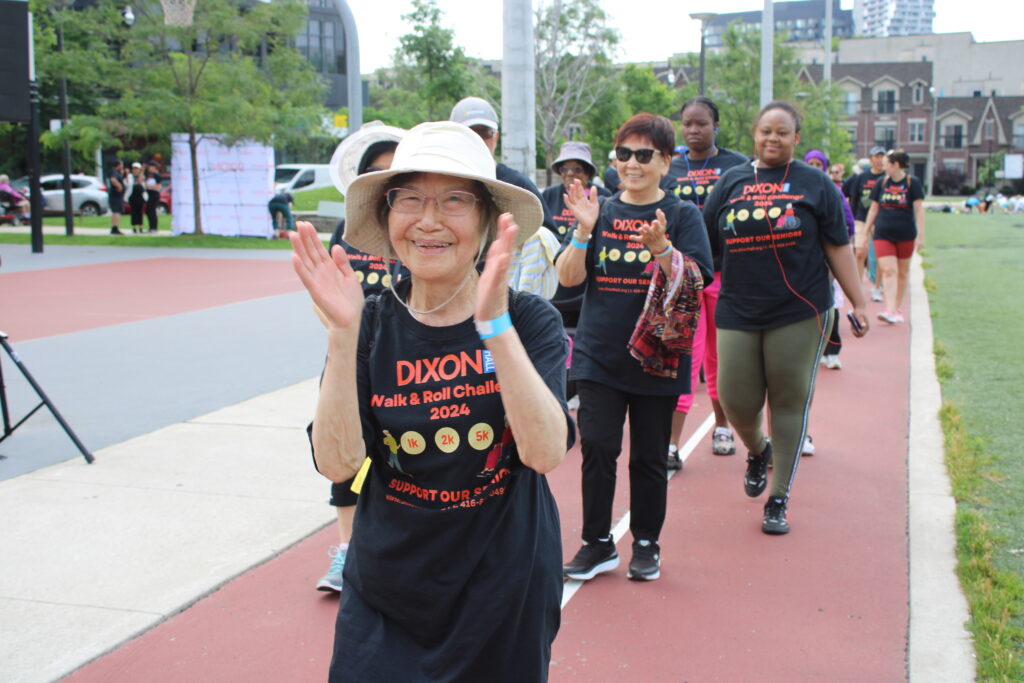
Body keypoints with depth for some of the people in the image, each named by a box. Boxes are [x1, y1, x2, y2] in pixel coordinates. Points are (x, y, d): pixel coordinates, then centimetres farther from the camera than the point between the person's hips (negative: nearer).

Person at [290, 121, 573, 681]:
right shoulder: (370, 325, -5)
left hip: (506, 595, -1)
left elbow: (545, 452, -24)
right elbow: (337, 463, -16)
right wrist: (343, 335, -27)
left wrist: (493, 324, -32)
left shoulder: (528, 319, -9)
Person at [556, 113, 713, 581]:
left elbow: (694, 282, -11)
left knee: (649, 456, 7)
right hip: (599, 353, 2)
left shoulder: (682, 215, 0)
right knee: (597, 449, -2)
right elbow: (568, 277, -1)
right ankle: (597, 544, 13)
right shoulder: (602, 212, 6)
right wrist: (584, 231, -16)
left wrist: (660, 245, -27)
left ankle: (647, 544, 24)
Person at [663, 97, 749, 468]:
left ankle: (722, 426, 31)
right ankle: (671, 444, -7)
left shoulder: (738, 166, 3)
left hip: (725, 271, 0)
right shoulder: (669, 169, 7)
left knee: (720, 354, 11)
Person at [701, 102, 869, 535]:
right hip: (738, 312, 2)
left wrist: (858, 302, 1)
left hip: (799, 312, -2)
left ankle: (778, 500, 15)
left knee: (789, 402, 2)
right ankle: (757, 450, 37)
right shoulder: (731, 182, 9)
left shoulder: (814, 183, 5)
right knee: (735, 398, 2)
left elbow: (837, 247, 5)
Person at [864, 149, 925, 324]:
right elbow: (873, 209, 11)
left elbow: (919, 210, -5)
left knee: (903, 271, 10)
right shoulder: (882, 183, 4)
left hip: (905, 235, -1)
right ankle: (889, 310, -19)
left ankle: (898, 308, 21)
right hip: (883, 234, 1)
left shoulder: (912, 183, -3)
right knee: (888, 271, -11)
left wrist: (921, 234, -11)